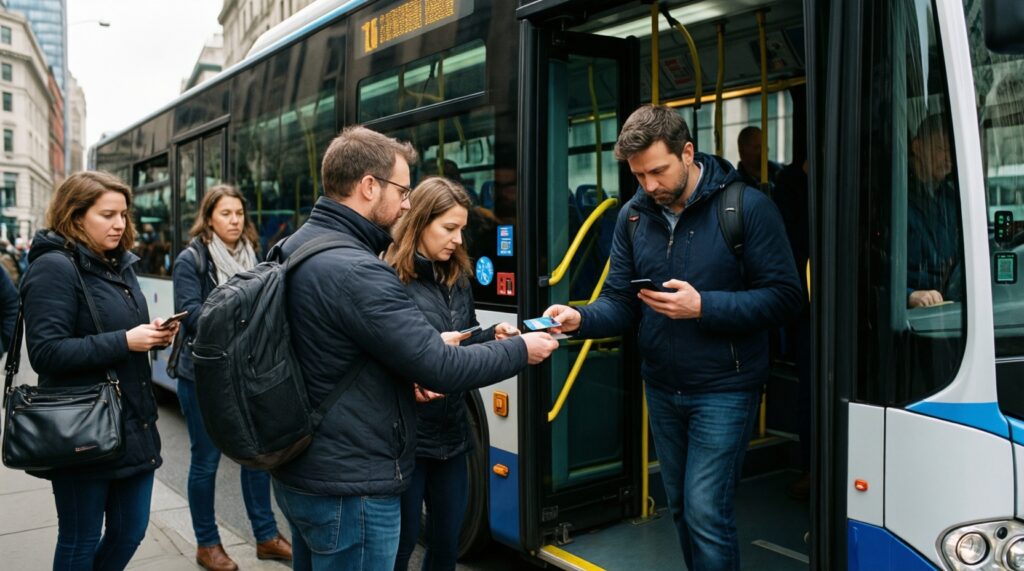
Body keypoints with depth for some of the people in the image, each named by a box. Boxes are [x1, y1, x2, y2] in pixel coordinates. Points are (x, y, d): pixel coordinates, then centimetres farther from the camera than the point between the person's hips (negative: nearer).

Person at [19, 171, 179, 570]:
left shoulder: (120, 265, 12)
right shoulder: (54, 267, -13)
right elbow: (46, 353, -19)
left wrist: (153, 335, -2)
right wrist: (123, 342, -22)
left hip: (134, 424, 8)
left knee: (131, 530, 15)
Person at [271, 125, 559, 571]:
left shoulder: (296, 247, 6)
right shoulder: (355, 271, -26)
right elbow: (441, 369, -24)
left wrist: (425, 352, 9)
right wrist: (521, 350, -9)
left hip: (300, 472, 10)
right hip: (348, 488, -10)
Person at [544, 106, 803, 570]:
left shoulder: (748, 207, -13)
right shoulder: (634, 216, 2)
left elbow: (784, 297, -15)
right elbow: (619, 301, 2)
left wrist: (703, 306, -26)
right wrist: (581, 319, -20)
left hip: (723, 391, -5)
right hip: (662, 389, 6)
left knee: (706, 512, -7)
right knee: (681, 509, 17)